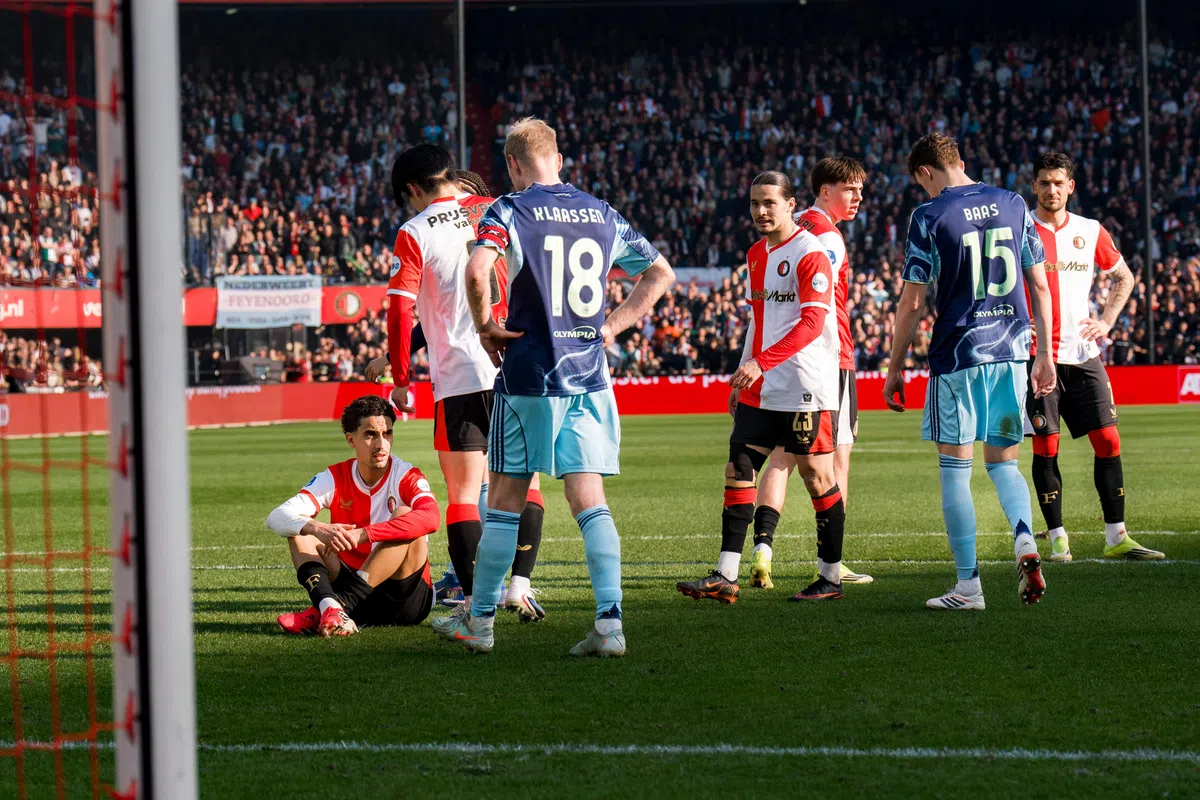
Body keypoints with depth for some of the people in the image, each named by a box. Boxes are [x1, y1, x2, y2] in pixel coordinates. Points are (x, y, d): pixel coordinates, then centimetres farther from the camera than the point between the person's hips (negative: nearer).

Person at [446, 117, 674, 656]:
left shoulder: (510, 211, -4)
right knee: (590, 500, 0)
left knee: (506, 500, 6)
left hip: (528, 375, -3)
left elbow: (477, 271, -22)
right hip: (590, 375, 3)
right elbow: (661, 274, 17)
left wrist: (485, 327, -7)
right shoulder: (601, 213, 11)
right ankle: (609, 624, -12)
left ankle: (480, 622, 15)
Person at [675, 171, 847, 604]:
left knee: (817, 477, 0)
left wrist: (761, 363, -28)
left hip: (806, 389, -8)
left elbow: (812, 323, -21)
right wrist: (743, 378, 22)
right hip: (761, 390, 8)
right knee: (738, 469, 1)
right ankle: (726, 577, 0)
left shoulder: (810, 254, -12)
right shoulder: (756, 255, 15)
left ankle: (831, 577, 9)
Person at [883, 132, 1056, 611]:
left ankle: (968, 586, 3)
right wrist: (1044, 355, 16)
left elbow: (912, 302, -6)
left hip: (957, 355, -4)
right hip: (1011, 352, 4)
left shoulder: (929, 217, -6)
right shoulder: (1013, 205, 8)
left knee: (954, 467, 4)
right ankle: (1024, 540, -12)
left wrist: (895, 368, 3)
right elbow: (1040, 286, 9)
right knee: (1003, 461, 15)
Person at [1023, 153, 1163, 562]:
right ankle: (1057, 539, 3)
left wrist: (1107, 321, 9)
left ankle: (1116, 536, 4)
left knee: (1108, 441, -1)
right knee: (1045, 446, -4)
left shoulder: (1090, 232, 8)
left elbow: (1123, 277, 22)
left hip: (1083, 355, 3)